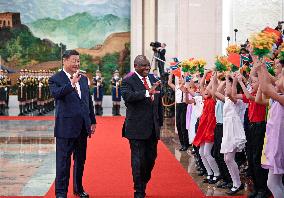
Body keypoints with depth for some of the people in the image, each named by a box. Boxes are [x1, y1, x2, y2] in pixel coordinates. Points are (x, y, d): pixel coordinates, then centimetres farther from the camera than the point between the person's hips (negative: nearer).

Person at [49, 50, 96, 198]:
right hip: (66, 126, -6)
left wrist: (93, 121, 16)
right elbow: (56, 94, -25)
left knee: (80, 160, 15)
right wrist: (72, 84, -35)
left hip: (82, 127, 6)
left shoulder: (83, 79, 14)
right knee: (63, 161, -2)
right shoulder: (56, 79, -5)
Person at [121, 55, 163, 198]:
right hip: (137, 128, -6)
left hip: (153, 128, 6)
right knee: (139, 160, 0)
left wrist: (160, 121, 15)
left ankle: (143, 184, 34)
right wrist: (147, 92, -37)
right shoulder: (128, 81, -8)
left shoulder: (153, 79, 11)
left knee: (151, 158, 14)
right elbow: (127, 96, -28)